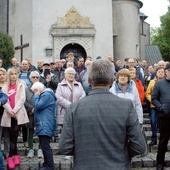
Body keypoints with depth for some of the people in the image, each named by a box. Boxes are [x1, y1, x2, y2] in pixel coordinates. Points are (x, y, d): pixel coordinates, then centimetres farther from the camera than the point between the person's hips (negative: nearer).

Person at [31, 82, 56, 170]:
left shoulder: (46, 95, -10)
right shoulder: (44, 95, 23)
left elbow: (38, 106, -15)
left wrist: (36, 96, -3)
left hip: (45, 126, -11)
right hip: (43, 125, 11)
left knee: (45, 146, -11)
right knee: (44, 146, 13)